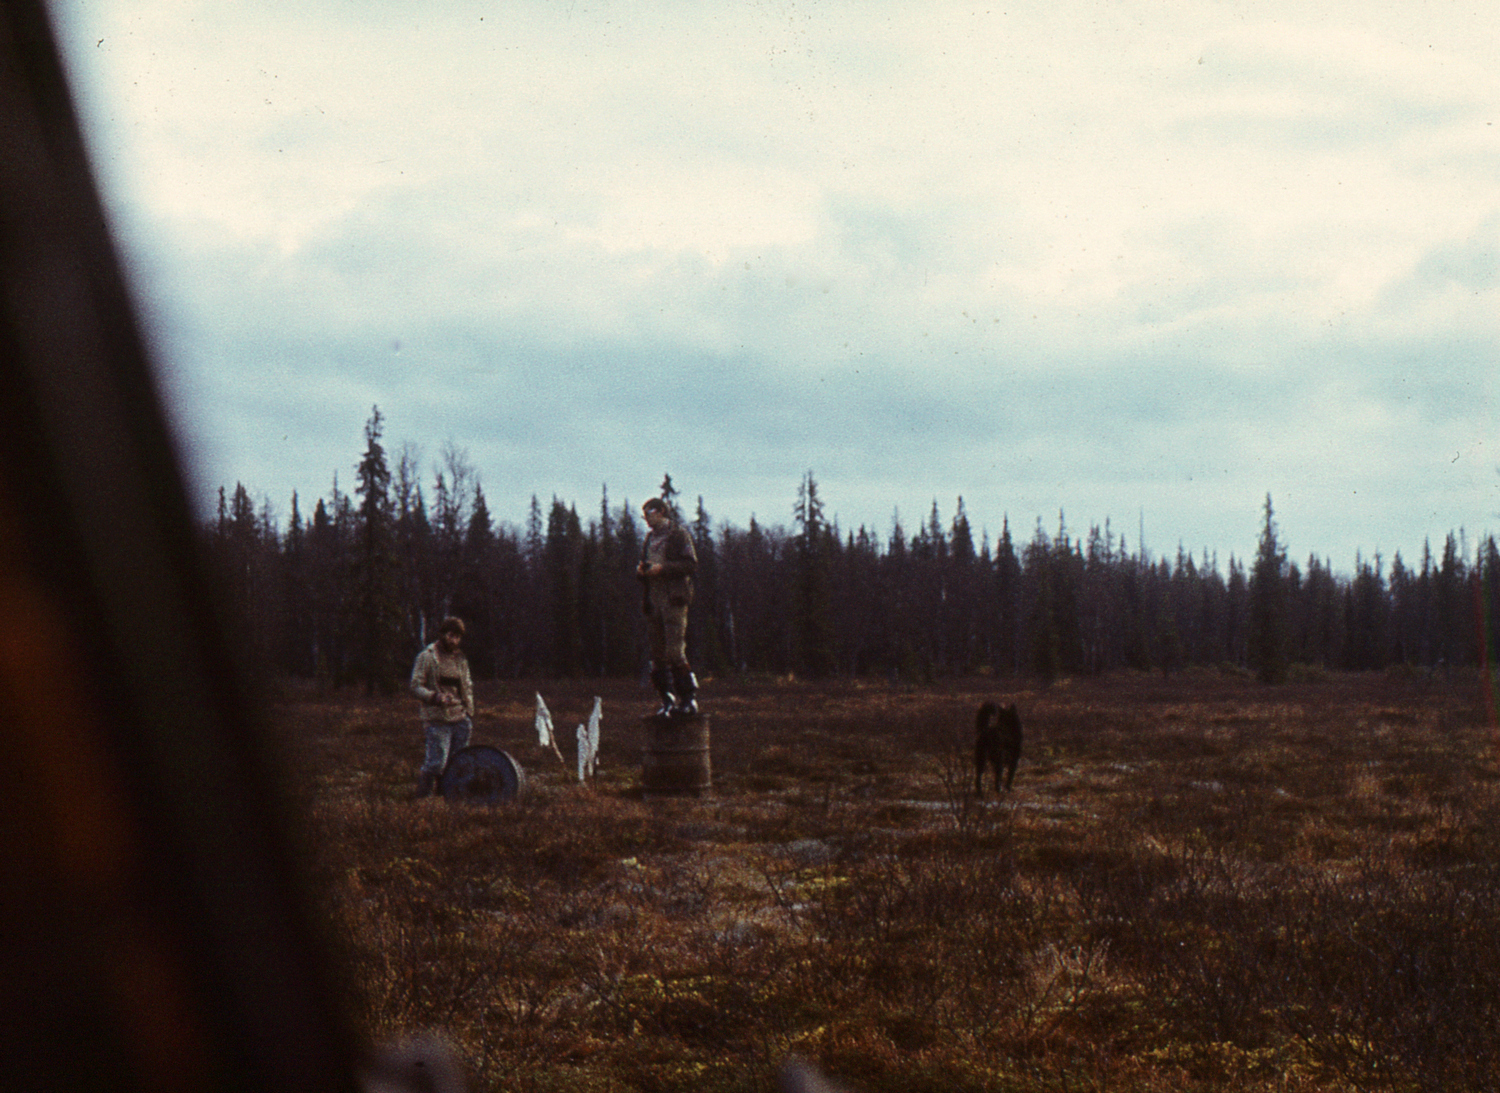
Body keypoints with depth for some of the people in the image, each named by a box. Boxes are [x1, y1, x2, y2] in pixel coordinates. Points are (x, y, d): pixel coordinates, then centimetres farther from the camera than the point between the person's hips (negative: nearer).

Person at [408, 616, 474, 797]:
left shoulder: (461, 658, 16)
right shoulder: (427, 657, -2)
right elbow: (416, 686, -6)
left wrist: (470, 714, 12)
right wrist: (435, 697, -23)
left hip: (460, 719, 6)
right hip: (437, 720, -6)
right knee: (436, 762, -10)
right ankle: (424, 795, 2)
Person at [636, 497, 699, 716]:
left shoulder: (678, 533, 0)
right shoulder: (650, 538, 21)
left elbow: (691, 565, -8)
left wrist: (663, 568, -16)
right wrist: (641, 570, 7)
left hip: (673, 599, -7)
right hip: (653, 600, 7)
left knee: (675, 650, -14)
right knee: (658, 654, 4)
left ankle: (688, 699, -11)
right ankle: (668, 700, 8)